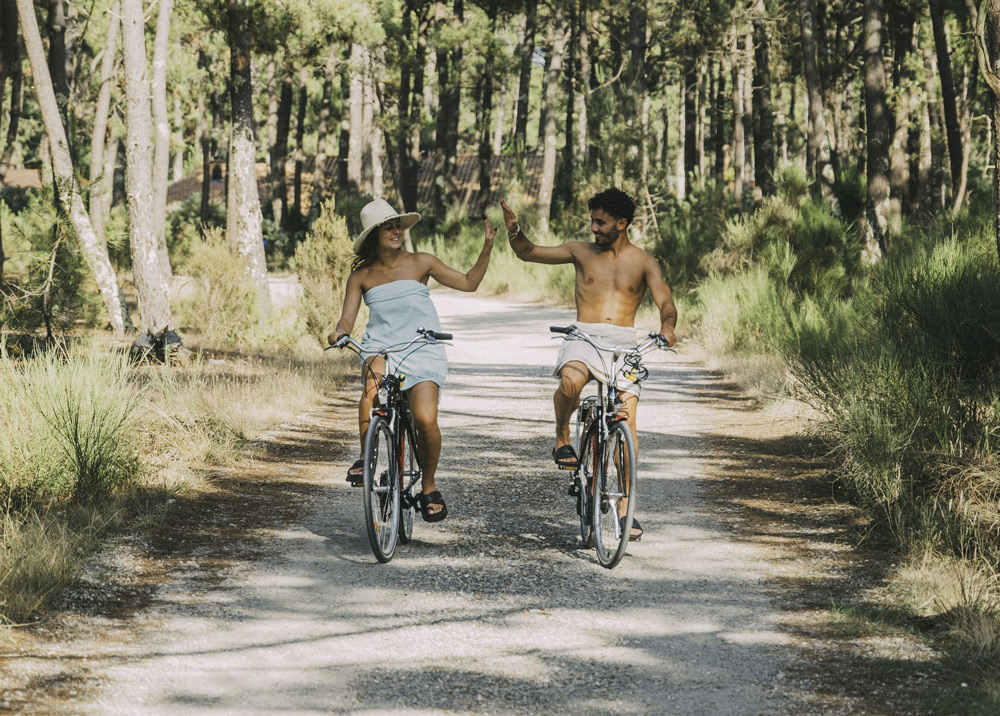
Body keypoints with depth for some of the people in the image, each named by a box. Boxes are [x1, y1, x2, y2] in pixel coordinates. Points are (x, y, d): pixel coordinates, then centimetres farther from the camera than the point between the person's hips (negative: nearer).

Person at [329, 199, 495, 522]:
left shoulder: (420, 263, 6)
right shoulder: (361, 275, 9)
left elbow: (469, 282, 9)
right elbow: (347, 319, 5)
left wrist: (487, 247, -2)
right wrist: (339, 333, -18)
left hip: (423, 352, -1)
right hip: (381, 349, 1)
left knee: (425, 420, -22)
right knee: (374, 375, -38)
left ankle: (428, 487, 3)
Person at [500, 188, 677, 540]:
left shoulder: (643, 262, 9)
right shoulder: (582, 252, 13)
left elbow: (665, 302, -4)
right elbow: (528, 253, 17)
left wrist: (667, 326, -27)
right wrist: (514, 232, -4)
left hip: (623, 342, 0)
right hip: (584, 338, 0)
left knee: (627, 421, -14)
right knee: (570, 381, -36)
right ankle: (562, 438, -5)